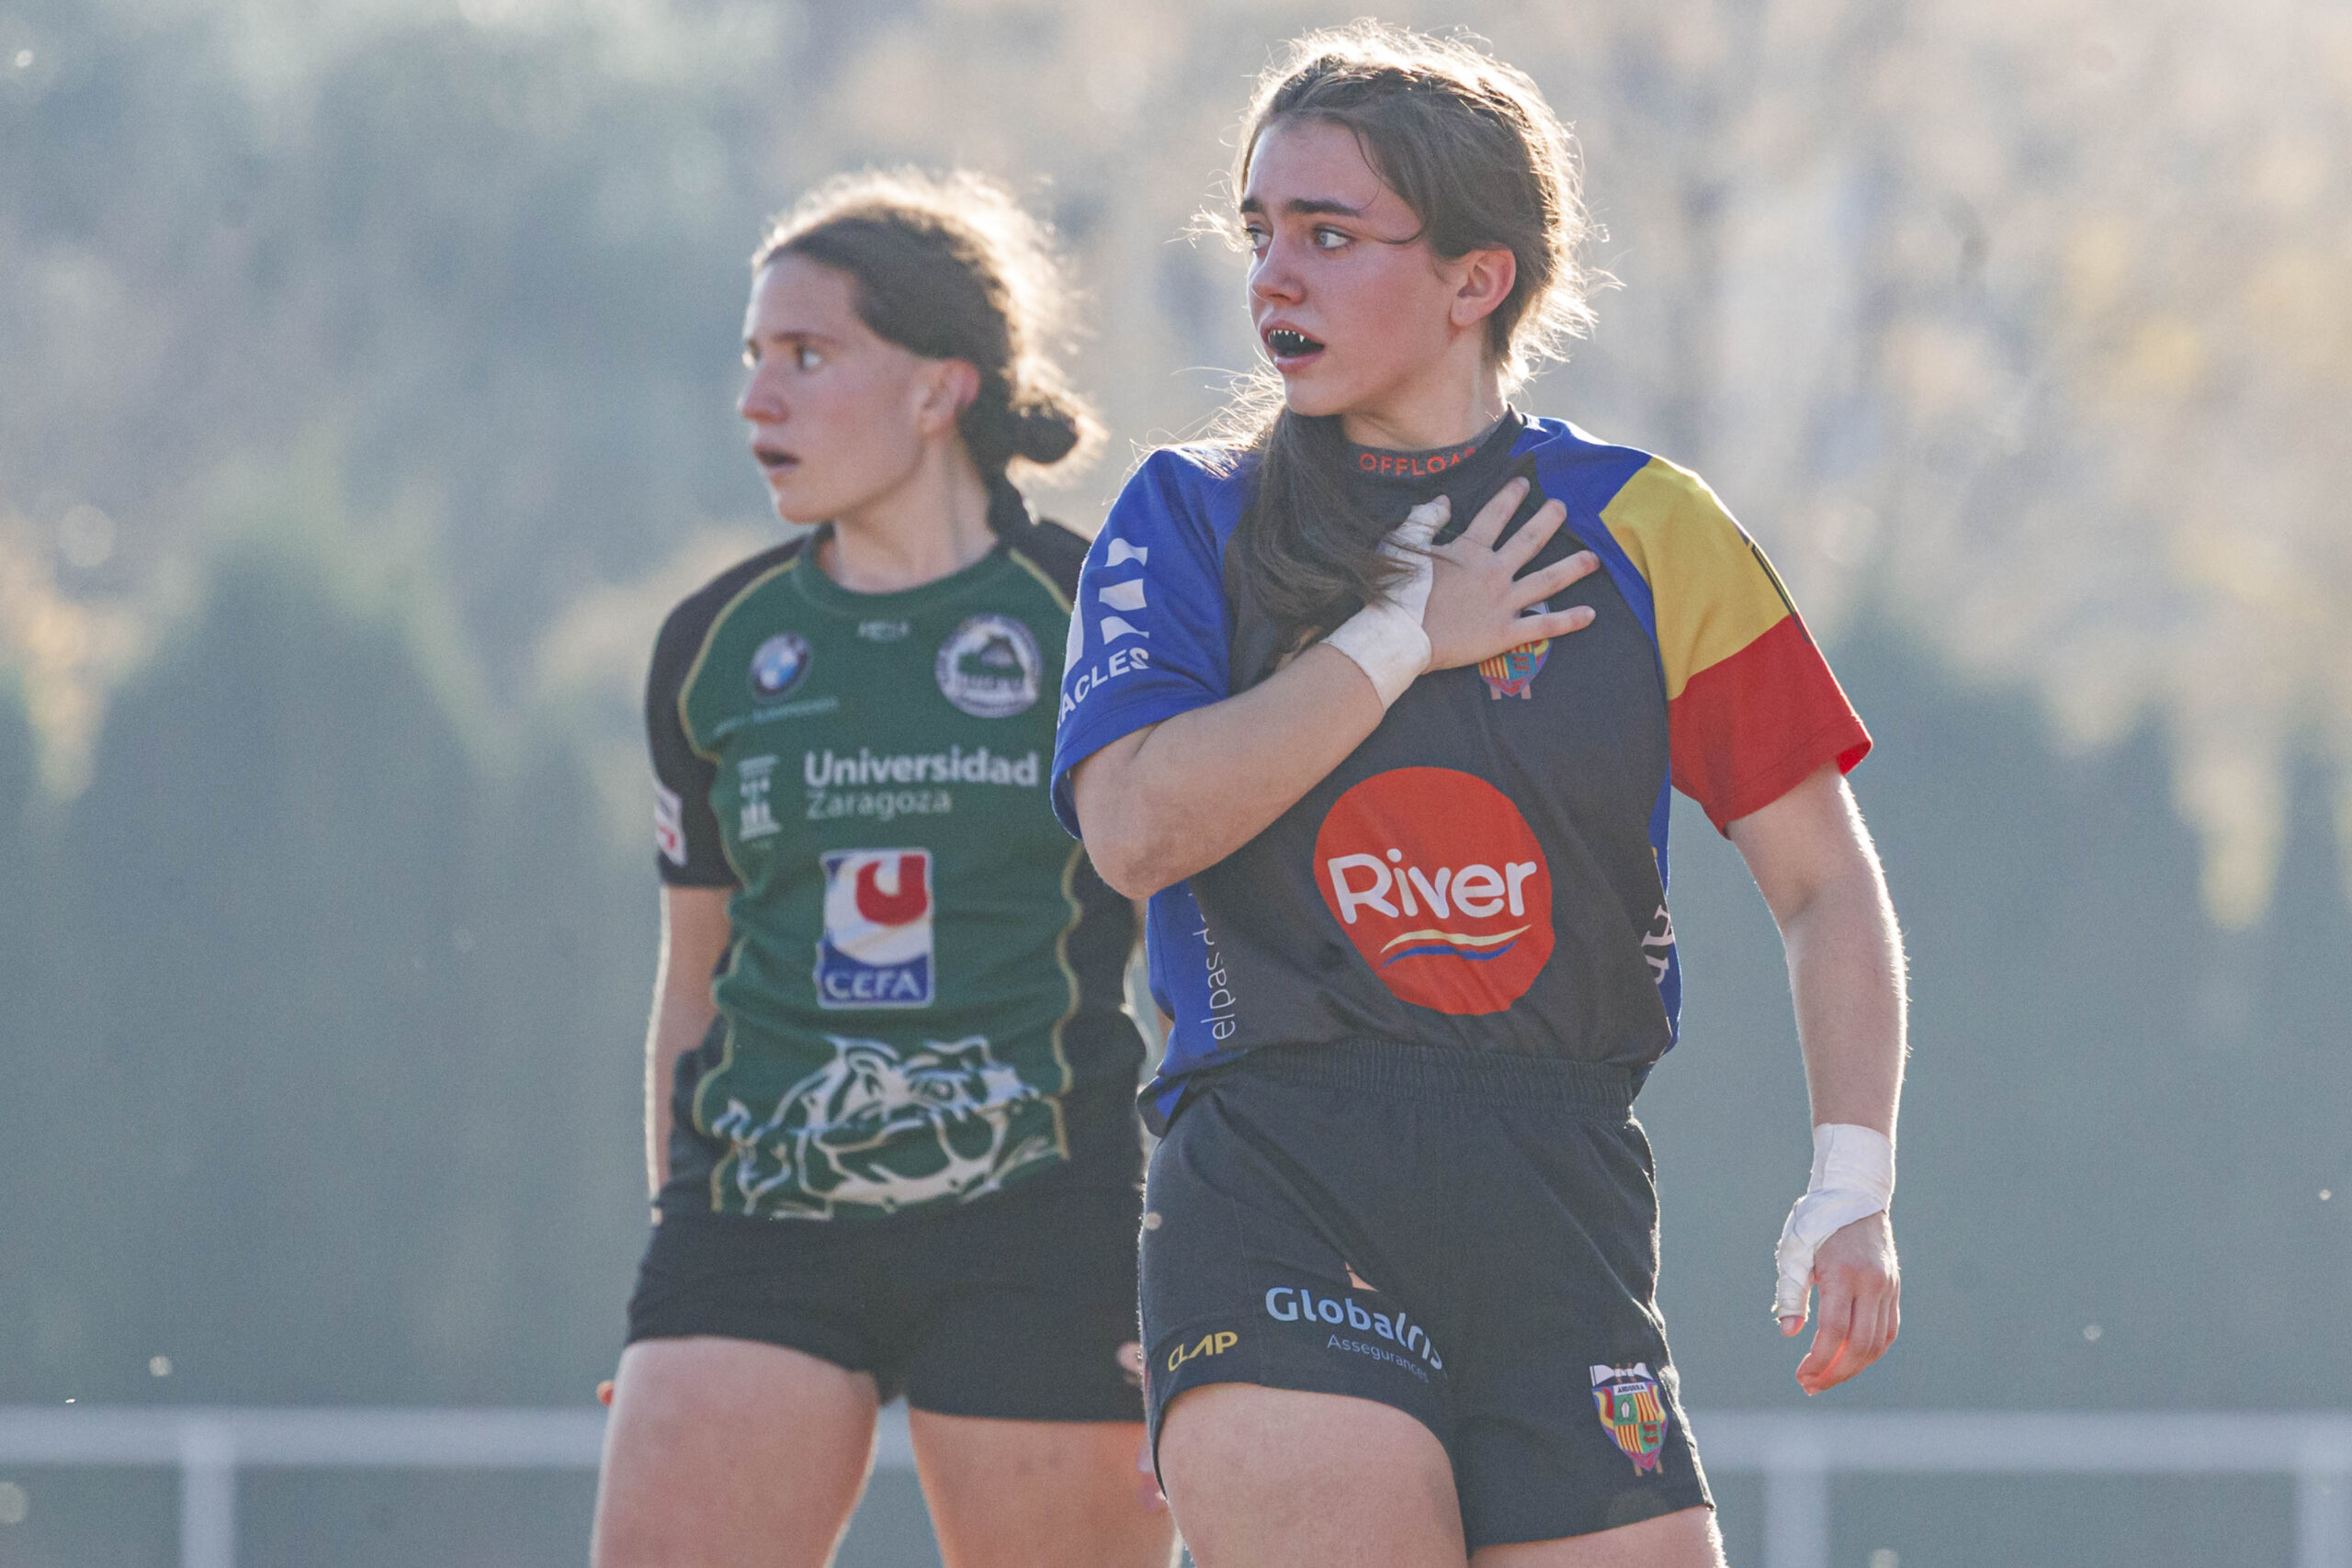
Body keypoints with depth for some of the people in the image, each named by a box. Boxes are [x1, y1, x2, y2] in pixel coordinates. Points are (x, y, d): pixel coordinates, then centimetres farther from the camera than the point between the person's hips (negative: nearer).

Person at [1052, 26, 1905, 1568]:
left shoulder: (1643, 533, 9)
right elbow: (1138, 825, -8)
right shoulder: (1190, 519, 9)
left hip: (1558, 1197, 1)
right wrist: (1406, 636, -4)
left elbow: (1825, 880, 11)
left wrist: (1854, 1184, 0)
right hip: (1270, 1186, -1)